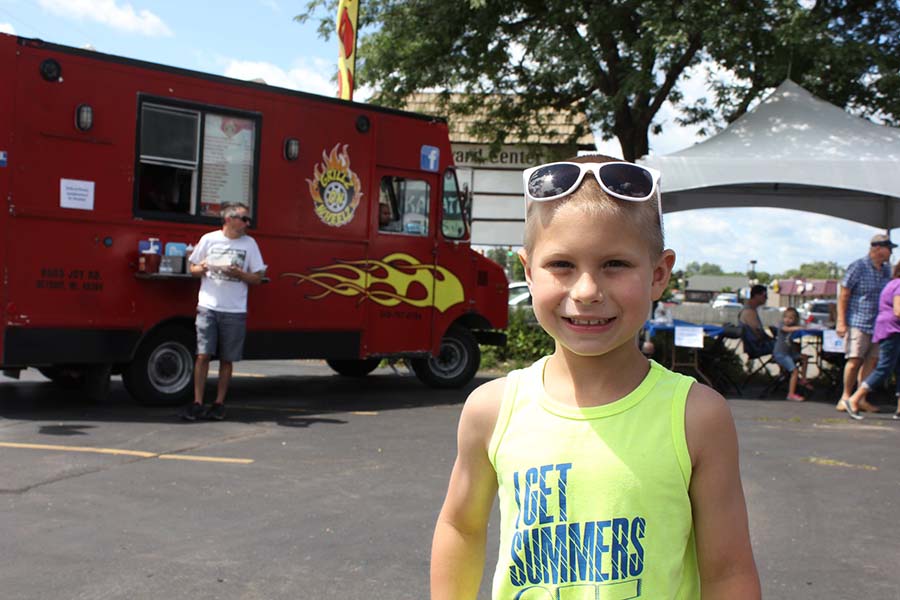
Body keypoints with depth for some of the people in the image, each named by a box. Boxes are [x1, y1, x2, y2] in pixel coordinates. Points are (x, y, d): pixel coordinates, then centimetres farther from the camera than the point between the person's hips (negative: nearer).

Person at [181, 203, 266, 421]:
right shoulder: (209, 239, 5)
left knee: (227, 359, 4)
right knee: (203, 355, -5)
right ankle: (197, 403, 1)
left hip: (234, 311, 1)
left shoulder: (249, 244, 6)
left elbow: (257, 278, 6)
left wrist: (239, 273, -12)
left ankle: (219, 403, 14)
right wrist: (202, 269, -10)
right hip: (208, 306, -1)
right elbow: (193, 268, 13)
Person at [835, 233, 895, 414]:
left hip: (878, 324, 6)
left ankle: (861, 399, 10)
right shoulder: (858, 267, -6)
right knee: (855, 360, -9)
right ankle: (846, 397, 4)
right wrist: (841, 322, -13)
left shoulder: (886, 270, 13)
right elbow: (843, 295, -7)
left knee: (871, 361, 2)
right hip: (858, 322, -6)